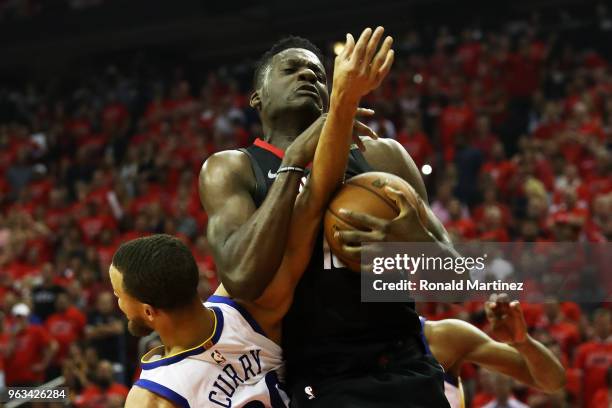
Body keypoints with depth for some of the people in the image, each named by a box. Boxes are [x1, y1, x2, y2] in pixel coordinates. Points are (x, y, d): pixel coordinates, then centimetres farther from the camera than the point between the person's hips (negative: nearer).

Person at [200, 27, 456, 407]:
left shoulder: (380, 155, 8)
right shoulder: (231, 169, 1)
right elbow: (242, 279, -18)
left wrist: (416, 244, -14)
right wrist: (295, 161, -16)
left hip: (409, 374, 3)